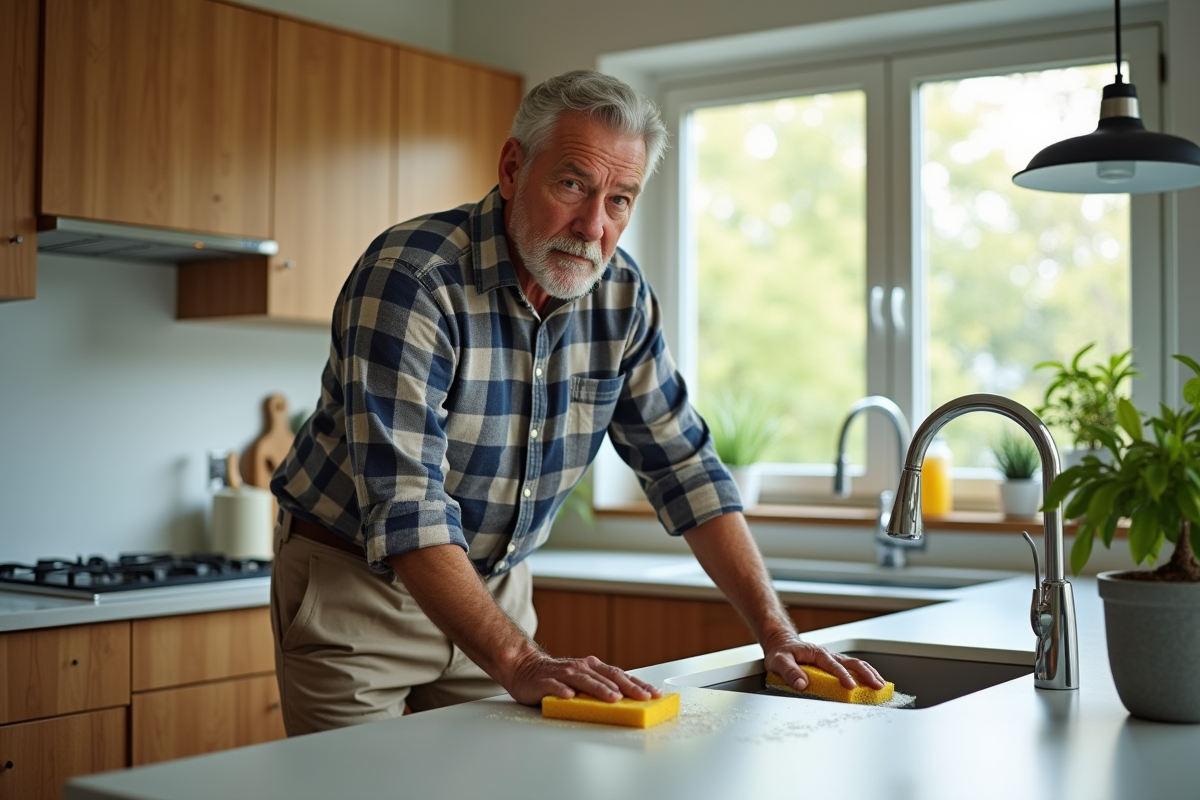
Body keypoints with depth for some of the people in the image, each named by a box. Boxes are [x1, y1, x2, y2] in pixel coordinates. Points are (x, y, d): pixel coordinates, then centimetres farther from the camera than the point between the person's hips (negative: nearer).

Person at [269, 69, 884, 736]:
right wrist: (519, 662, -43)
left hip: (496, 584, 5)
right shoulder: (408, 280, -26)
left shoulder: (620, 294, -6)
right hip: (355, 583, -5)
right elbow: (404, 505, -33)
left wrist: (777, 634, -10)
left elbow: (685, 466, -2)